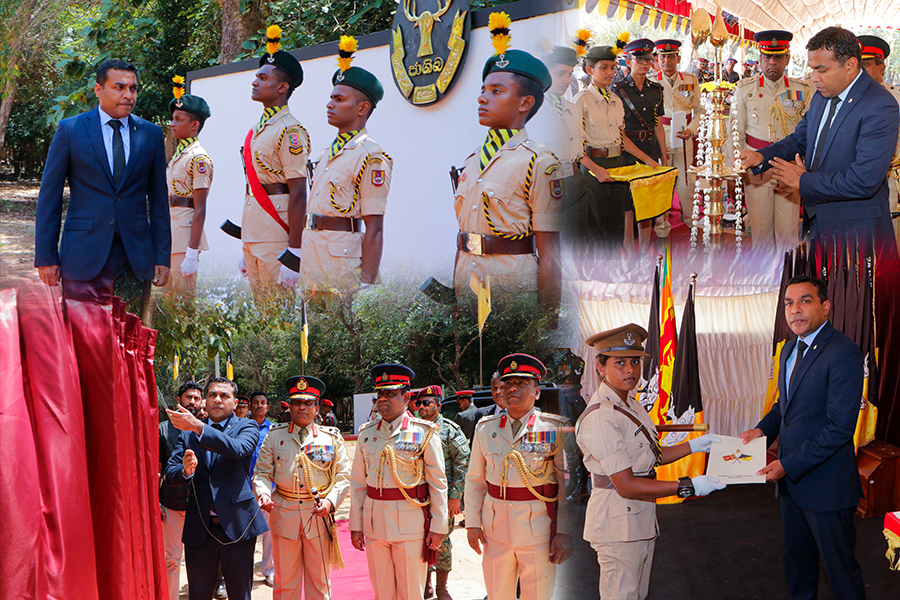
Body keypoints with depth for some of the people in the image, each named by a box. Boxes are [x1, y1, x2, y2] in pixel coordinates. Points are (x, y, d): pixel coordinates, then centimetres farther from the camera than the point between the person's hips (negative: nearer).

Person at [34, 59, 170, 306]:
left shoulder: (151, 134, 10)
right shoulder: (70, 130, 3)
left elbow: (158, 199, 11)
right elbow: (49, 197, 4)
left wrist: (162, 257, 5)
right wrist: (46, 257, -2)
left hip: (136, 259, 2)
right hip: (84, 256, -2)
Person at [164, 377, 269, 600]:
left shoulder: (247, 427, 3)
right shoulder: (188, 433, 12)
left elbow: (238, 449, -20)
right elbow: (170, 474, 4)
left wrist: (198, 427, -28)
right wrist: (186, 470, -19)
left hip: (236, 525, -2)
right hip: (199, 529, 3)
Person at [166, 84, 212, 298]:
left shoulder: (198, 158, -13)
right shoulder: (178, 154, 15)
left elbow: (200, 210, -17)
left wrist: (192, 254, -22)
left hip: (185, 231, -9)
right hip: (169, 229, 9)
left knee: (184, 294, -5)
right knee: (168, 294, 11)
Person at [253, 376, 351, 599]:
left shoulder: (332, 438, 4)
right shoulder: (274, 436, 6)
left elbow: (343, 476, 4)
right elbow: (262, 473, 6)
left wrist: (330, 500, -13)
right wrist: (263, 493, -15)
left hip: (318, 515, 0)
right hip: (284, 513, 0)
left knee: (319, 581, 6)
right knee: (285, 582, 6)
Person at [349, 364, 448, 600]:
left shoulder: (424, 432, -3)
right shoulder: (367, 433, 9)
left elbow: (438, 483, -3)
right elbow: (358, 483, 12)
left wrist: (438, 527, -6)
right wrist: (356, 525, 8)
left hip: (411, 522, -4)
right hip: (374, 522, 4)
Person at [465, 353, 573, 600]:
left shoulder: (556, 428, -2)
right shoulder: (485, 428, 8)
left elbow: (568, 484, -3)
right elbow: (474, 480, 13)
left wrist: (564, 532, -9)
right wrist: (472, 523, 5)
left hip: (538, 526, -3)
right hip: (495, 527, 3)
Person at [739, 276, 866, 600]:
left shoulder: (843, 352, -19)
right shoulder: (790, 349, 10)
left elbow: (840, 427, -23)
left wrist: (789, 465, -22)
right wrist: (763, 429, 2)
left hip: (826, 485, -8)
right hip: (791, 479, 8)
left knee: (841, 570, 4)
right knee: (796, 562, 19)